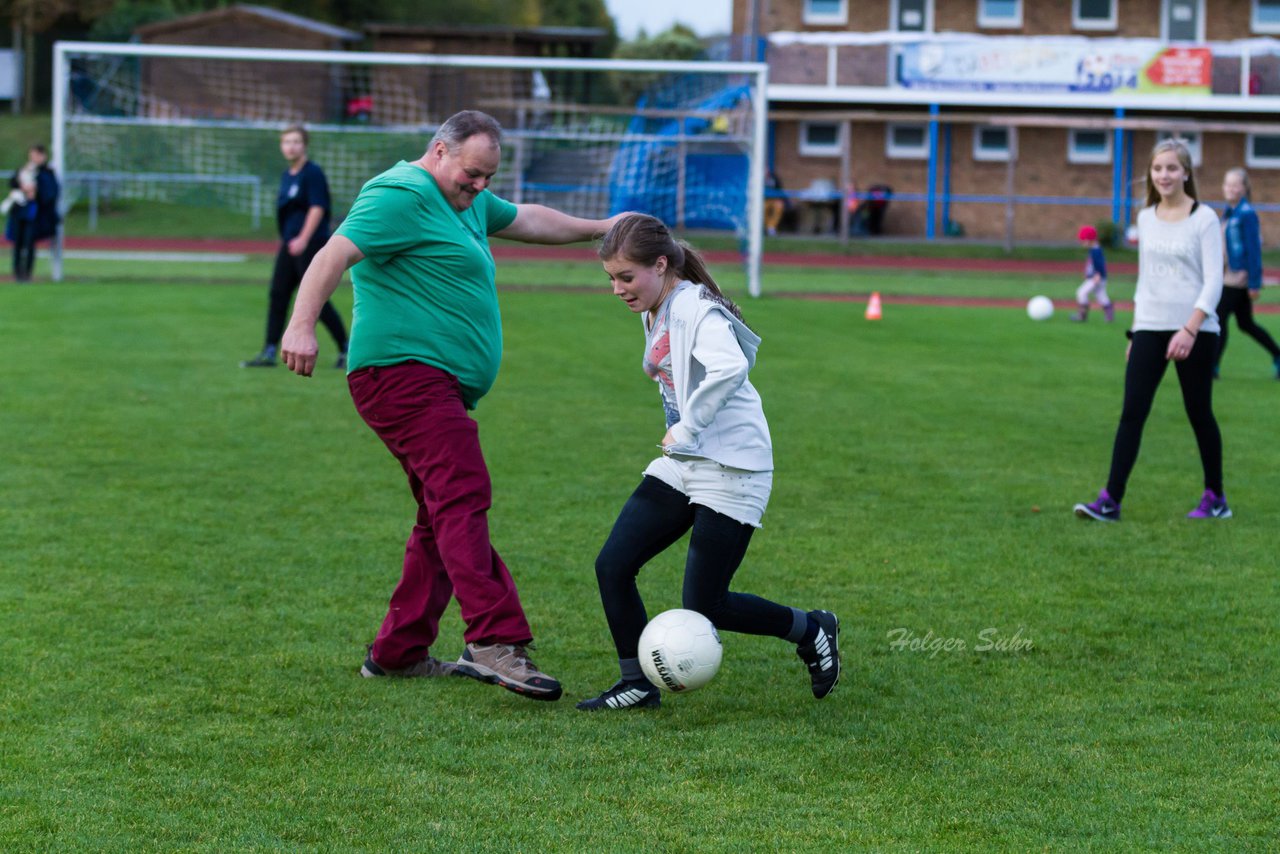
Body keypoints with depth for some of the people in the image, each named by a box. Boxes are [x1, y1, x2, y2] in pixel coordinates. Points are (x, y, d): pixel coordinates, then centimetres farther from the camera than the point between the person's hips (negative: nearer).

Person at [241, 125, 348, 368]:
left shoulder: (313, 173, -10)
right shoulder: (286, 175, 15)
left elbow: (317, 208, -17)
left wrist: (303, 239, -22)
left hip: (310, 243, -9)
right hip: (289, 244, 9)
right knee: (277, 295, 4)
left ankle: (346, 349, 6)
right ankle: (269, 353, 6)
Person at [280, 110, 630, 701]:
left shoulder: (467, 203, 25)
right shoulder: (403, 196, -8)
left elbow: (527, 220, 41)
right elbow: (336, 253, -20)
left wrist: (599, 228, 46)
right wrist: (303, 324, -33)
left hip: (437, 387, 11)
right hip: (405, 370, -11)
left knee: (445, 518, 11)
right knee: (463, 495, -23)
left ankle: (397, 653, 16)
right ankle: (495, 643, -32)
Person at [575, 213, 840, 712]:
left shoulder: (697, 311, -19)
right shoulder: (653, 313, 10)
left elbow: (729, 369, -39)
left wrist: (686, 428, -29)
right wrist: (681, 433, 9)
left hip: (730, 470, -9)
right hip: (679, 467, 9)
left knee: (704, 609, -5)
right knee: (612, 567, -3)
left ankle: (812, 630, 18)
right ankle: (637, 685, 9)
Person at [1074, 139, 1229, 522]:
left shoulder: (1204, 218, -6)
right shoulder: (1146, 218, 10)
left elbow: (1214, 280, -11)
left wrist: (1190, 329, -23)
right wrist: (1135, 332, 16)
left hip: (1196, 330, -4)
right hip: (1150, 328, 4)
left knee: (1199, 414, 5)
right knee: (1132, 413, -5)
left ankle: (1215, 498, 20)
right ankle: (1110, 501, -8)